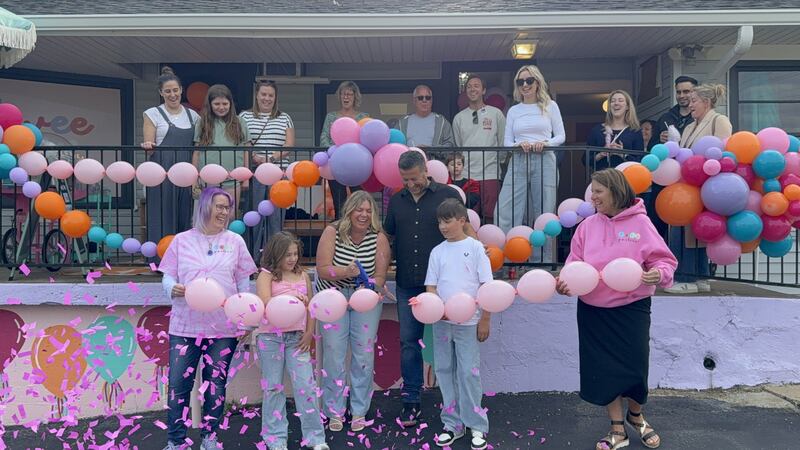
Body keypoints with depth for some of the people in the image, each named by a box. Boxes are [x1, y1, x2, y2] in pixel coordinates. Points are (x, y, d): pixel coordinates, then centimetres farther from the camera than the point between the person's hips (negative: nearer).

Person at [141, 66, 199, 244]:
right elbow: (149, 149, -1)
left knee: (185, 221, 4)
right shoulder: (153, 114, 3)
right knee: (162, 222, -4)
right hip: (163, 175, -3)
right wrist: (148, 147, -22)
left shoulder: (192, 115, 13)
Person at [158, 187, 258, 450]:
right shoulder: (182, 240, 5)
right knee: (178, 384, 1)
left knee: (216, 385, 7)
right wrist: (173, 289, -17)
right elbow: (168, 277, 6)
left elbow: (244, 284, 8)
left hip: (223, 327, 0)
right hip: (185, 326, 0)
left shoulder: (235, 241, 5)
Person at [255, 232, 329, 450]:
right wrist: (290, 298, -30)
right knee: (273, 387, 7)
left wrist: (309, 333, 0)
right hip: (270, 336, -2)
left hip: (297, 336, 2)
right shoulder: (266, 275, -3)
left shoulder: (303, 275, 8)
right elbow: (265, 303, -18)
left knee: (306, 384, 0)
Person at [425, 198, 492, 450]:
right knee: (445, 372, 9)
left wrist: (485, 320, -6)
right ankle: (453, 424, 21)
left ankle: (477, 426, 13)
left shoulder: (475, 247, -2)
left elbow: (486, 286, -4)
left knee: (469, 373, -1)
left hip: (468, 322, -4)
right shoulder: (437, 251, 7)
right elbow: (431, 286, 6)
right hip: (441, 322, 4)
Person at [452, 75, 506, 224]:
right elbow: (456, 148, 14)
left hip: (490, 174, -2)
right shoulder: (459, 118, 13)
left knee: (490, 216, -5)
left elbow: (504, 143, 9)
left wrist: (501, 161, 3)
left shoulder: (496, 114, 8)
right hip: (466, 174, 2)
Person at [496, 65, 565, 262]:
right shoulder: (514, 111, 15)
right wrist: (519, 144, -10)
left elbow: (561, 136, 8)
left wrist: (545, 143, -12)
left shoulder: (550, 106, 10)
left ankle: (543, 260, 8)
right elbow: (507, 142, 12)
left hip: (544, 162, -1)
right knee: (505, 213, -9)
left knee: (544, 214, -1)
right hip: (518, 163, 2)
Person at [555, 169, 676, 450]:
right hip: (593, 310, 3)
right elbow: (575, 264, 3)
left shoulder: (640, 222, -5)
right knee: (604, 368, 8)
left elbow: (663, 259, -4)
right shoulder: (588, 226, 3)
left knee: (634, 366, 6)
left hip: (631, 308, -2)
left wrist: (659, 273, -26)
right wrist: (565, 282, -15)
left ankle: (635, 416, 38)